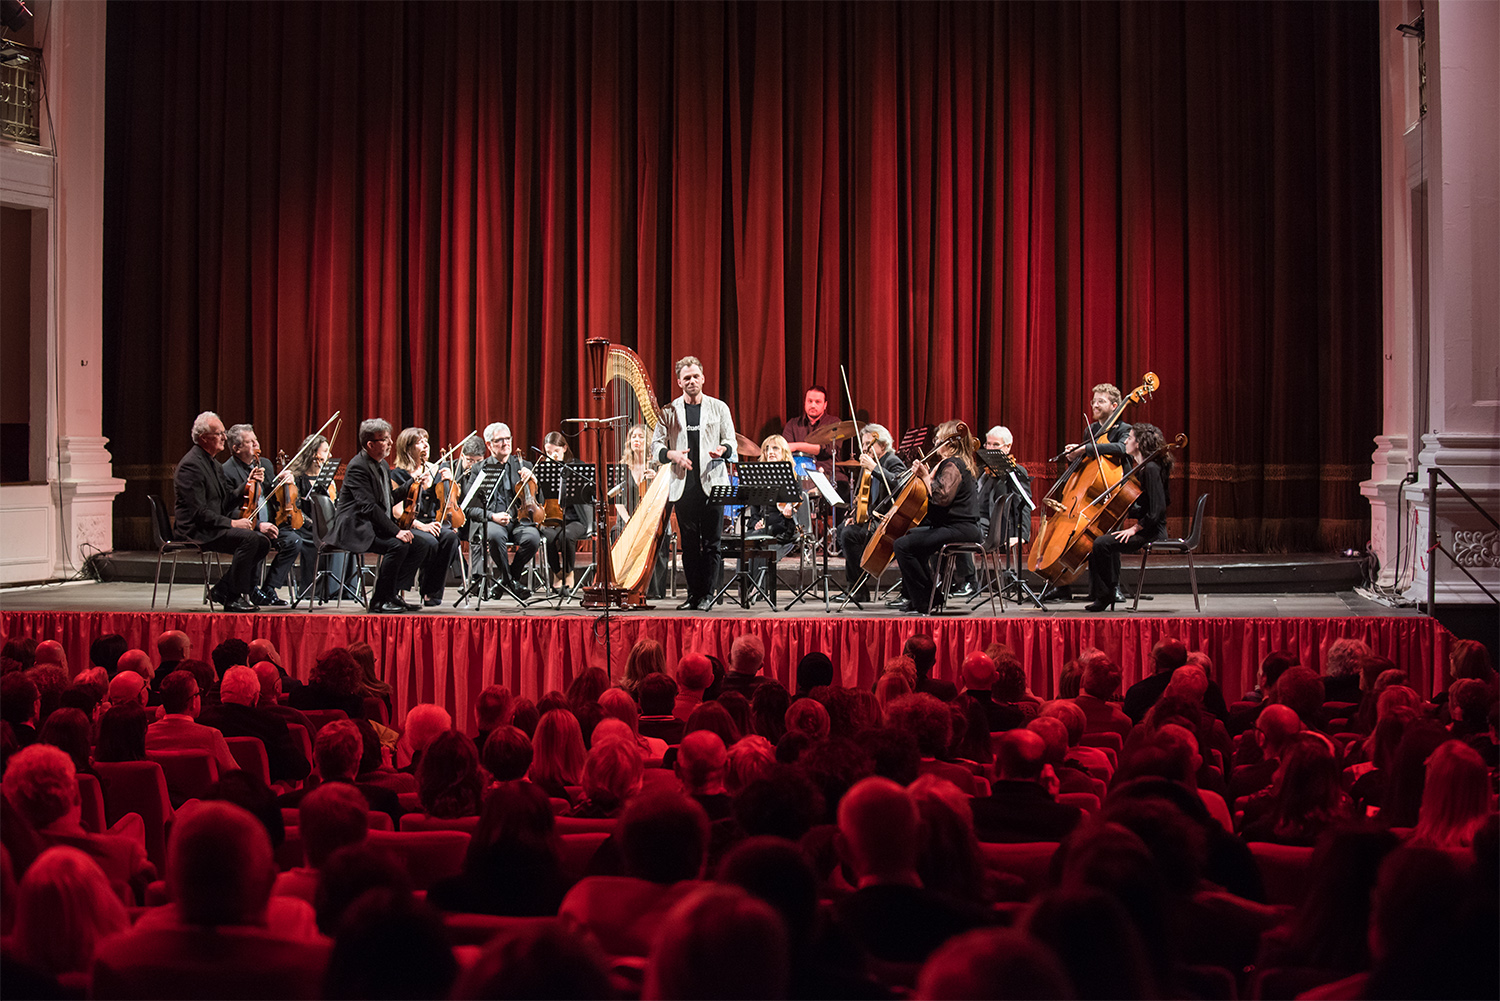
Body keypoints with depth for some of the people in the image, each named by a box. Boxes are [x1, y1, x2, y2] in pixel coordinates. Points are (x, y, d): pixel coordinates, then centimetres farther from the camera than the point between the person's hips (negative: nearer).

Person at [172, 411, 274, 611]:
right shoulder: (190, 465, -15)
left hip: (216, 526, 10)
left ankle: (223, 589, 0)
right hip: (195, 530, -10)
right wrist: (232, 523, -22)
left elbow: (228, 501, 15)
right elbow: (198, 513, -21)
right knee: (249, 538, -28)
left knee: (263, 540, -6)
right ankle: (235, 598, -17)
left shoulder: (214, 465, 17)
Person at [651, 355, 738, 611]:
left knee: (711, 541, -3)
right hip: (683, 485, 1)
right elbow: (656, 445, 8)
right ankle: (694, 594, 11)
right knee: (689, 543, 4)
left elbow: (731, 443, 8)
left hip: (712, 484, -1)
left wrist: (722, 450, -15)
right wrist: (672, 455, -12)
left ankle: (708, 594, 3)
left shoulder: (719, 408, 9)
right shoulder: (669, 411, 10)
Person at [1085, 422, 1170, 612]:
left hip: (1151, 531, -11)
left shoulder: (1151, 468, -19)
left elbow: (1157, 510, -24)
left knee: (1102, 544, -22)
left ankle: (1105, 595, -9)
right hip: (1143, 526, 11)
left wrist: (1134, 529, -18)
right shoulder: (1138, 466, 12)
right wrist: (1125, 512, 6)